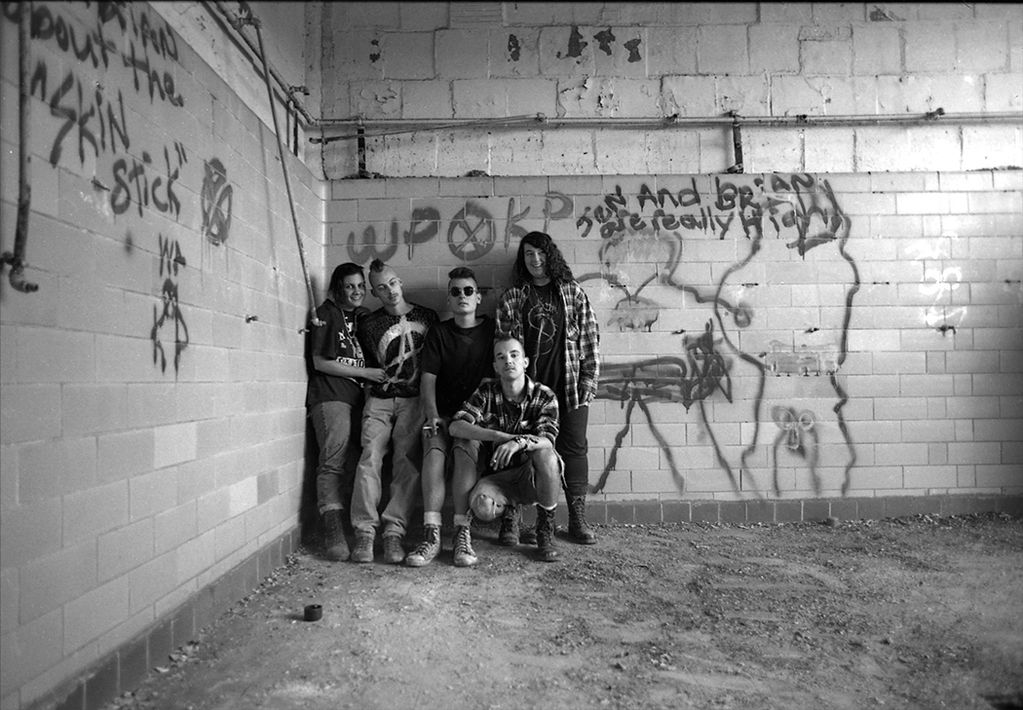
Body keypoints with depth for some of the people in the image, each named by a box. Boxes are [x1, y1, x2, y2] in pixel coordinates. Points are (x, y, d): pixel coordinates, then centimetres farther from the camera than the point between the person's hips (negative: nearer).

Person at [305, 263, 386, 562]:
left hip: (359, 398, 5)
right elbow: (320, 363, -2)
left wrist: (385, 372, 10)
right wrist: (365, 372, -4)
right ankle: (332, 532, -19)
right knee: (333, 462, -16)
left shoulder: (365, 316, 22)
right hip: (330, 396, -5)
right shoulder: (326, 313, 5)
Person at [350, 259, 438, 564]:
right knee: (370, 458, -17)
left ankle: (394, 533, -12)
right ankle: (364, 533, -14)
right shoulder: (369, 325, 8)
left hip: (414, 400, 0)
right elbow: (370, 367, 16)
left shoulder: (427, 317, 10)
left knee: (407, 463, -14)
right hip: (379, 400, 1)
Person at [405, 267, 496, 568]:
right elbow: (427, 378, 4)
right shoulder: (438, 332, 10)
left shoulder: (492, 329, 8)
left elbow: (493, 377, 4)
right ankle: (431, 534, -30)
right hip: (442, 412, 1)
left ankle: (462, 533, -30)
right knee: (433, 450, -27)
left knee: (465, 448, -31)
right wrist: (432, 414, -11)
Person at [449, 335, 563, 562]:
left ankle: (545, 531, -14)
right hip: (499, 475, 1)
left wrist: (519, 442, -45)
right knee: (481, 506, -31)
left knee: (544, 453, -35)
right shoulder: (487, 392, -3)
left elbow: (547, 441, -22)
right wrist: (502, 437, -27)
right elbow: (455, 427, -16)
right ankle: (511, 508, 9)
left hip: (535, 475, -1)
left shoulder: (544, 395, -7)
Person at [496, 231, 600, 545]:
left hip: (569, 386, 1)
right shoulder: (512, 297, 7)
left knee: (574, 449, 4)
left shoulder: (572, 291, 8)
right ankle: (511, 519, 8)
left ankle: (577, 519, 14)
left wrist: (589, 381, -1)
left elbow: (590, 338, 6)